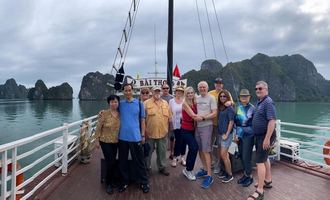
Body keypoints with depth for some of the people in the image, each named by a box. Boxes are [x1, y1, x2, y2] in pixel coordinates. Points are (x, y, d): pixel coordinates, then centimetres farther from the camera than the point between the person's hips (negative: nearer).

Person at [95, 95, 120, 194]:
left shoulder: (120, 114, -2)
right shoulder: (104, 113, -13)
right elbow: (98, 127, -8)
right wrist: (97, 140, -7)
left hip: (116, 142, 4)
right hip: (105, 142, -4)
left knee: (112, 161, 14)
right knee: (110, 162, -5)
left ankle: (112, 180, 36)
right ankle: (109, 183, 17)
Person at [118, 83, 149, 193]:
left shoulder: (139, 104, 0)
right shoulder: (120, 104, 4)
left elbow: (142, 120, 3)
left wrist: (143, 135, 1)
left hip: (136, 137, -2)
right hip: (122, 137, 2)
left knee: (139, 161, 7)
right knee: (122, 161, 12)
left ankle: (144, 182, 19)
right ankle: (124, 181, 28)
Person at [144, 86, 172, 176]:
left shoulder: (165, 103, 9)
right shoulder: (146, 103, -2)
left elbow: (169, 117, 11)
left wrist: (167, 128, 7)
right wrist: (145, 129, -8)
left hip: (162, 132, 3)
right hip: (150, 132, -3)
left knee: (162, 151, 12)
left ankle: (162, 167, 28)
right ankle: (146, 167, 26)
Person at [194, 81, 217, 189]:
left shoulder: (211, 98, -6)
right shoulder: (197, 98, 11)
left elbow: (214, 114, -11)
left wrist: (203, 118, -20)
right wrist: (195, 117, -6)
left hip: (206, 126, -6)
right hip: (197, 126, 6)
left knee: (206, 150, -7)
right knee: (200, 149, 12)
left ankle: (209, 176, 0)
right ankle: (204, 169, 28)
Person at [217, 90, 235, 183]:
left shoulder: (229, 108, -11)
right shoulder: (219, 107, 9)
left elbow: (231, 122, -13)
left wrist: (226, 134, -14)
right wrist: (220, 133, 8)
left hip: (227, 134, -7)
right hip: (220, 133, 7)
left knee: (223, 154, -5)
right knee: (223, 154, 13)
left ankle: (230, 175, 9)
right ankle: (227, 171, 28)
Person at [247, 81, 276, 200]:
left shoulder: (268, 102, -18)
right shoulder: (259, 102, 11)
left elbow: (272, 121, -25)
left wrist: (267, 138, -28)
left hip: (265, 136, -10)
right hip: (259, 135, 10)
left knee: (260, 161, -10)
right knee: (264, 158, 21)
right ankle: (267, 181, 38)